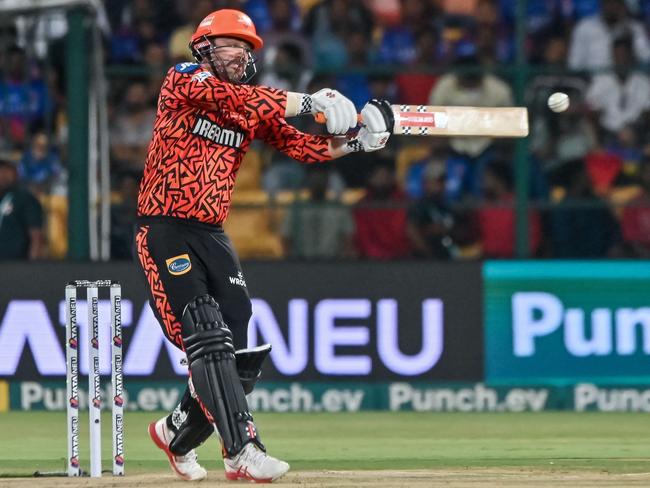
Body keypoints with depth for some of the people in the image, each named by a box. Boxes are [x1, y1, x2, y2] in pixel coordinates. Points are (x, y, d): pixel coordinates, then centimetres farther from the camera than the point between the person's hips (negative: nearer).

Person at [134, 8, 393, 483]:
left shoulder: (256, 111, 12)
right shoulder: (182, 80, -5)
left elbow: (302, 146, 2)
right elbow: (230, 96, -23)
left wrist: (352, 142, -16)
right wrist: (307, 101, -29)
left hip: (212, 236, 6)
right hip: (165, 232, -6)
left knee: (239, 353, 2)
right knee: (207, 339, -18)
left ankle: (177, 435, 25)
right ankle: (243, 449, -25)